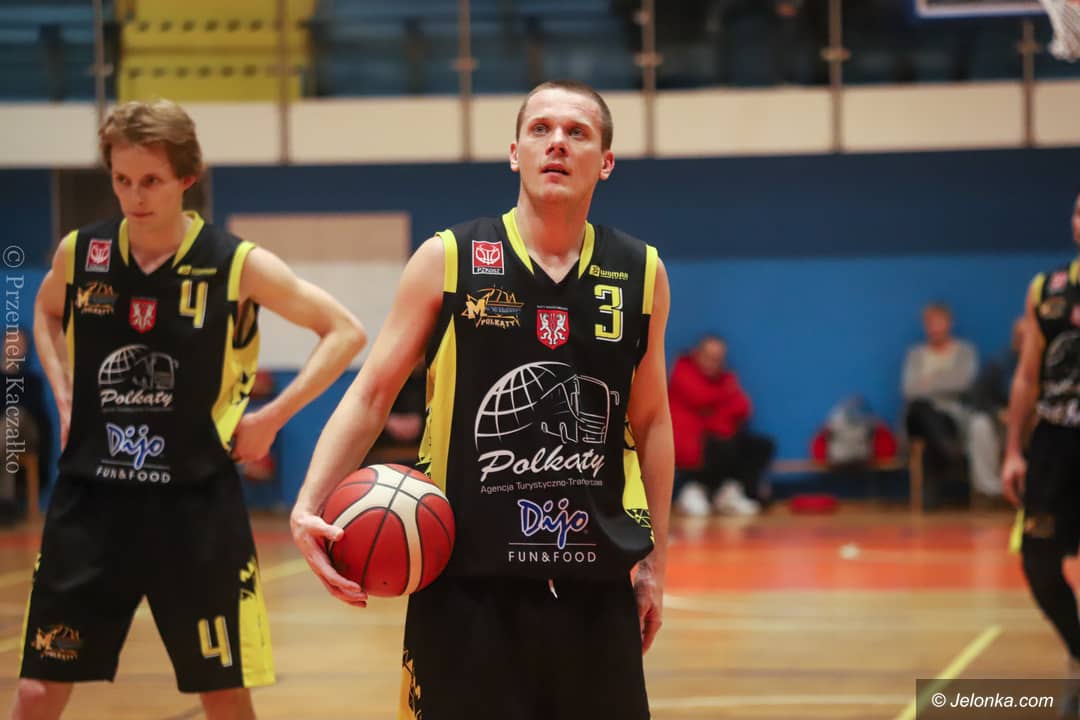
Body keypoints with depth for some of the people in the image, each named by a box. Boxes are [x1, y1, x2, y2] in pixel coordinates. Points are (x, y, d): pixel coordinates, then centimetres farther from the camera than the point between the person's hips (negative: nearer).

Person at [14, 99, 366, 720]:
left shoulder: (239, 266, -8)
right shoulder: (80, 253, 1)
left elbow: (346, 332, 0)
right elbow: (46, 312, 25)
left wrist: (270, 418, -6)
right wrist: (66, 398, 10)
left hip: (196, 506, -2)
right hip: (89, 500, 2)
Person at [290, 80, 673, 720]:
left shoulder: (642, 274, 6)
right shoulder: (448, 261, -1)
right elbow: (372, 395, 0)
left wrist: (655, 561, 13)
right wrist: (309, 508, -13)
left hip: (594, 580, 2)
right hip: (465, 576, -2)